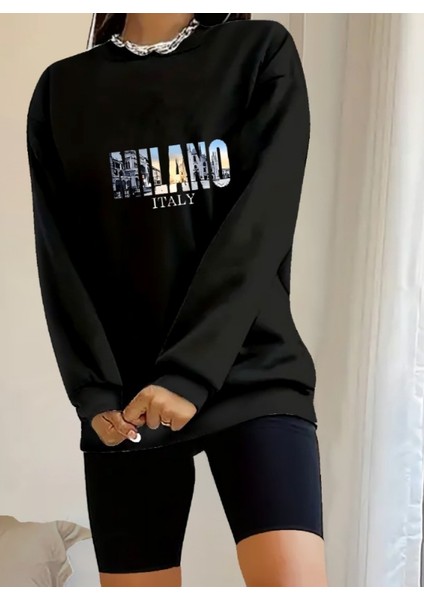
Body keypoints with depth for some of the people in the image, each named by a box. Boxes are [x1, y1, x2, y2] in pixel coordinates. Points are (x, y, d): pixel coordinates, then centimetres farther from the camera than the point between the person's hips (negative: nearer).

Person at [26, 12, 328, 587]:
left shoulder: (262, 51, 3)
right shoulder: (63, 88, 10)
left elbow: (261, 220, -8)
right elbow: (59, 255, 4)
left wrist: (190, 372, -16)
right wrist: (94, 390, -7)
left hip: (253, 377, -2)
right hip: (123, 394, 2)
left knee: (293, 582, -17)